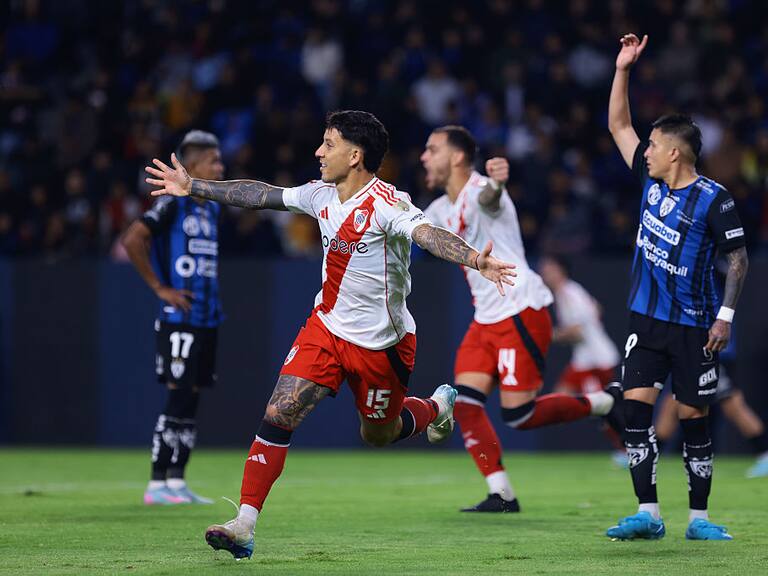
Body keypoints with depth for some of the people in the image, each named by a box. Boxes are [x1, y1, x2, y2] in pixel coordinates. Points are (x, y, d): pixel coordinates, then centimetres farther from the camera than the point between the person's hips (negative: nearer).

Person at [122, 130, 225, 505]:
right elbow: (132, 240, -18)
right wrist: (159, 288, -15)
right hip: (179, 320, -8)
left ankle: (176, 481, 12)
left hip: (206, 319, 8)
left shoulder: (211, 208, 15)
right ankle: (157, 485, -4)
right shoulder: (173, 203, -10)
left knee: (191, 403, 8)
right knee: (178, 400, -9)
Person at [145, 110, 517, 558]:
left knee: (378, 436, 15)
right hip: (326, 327, 5)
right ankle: (245, 525, -12)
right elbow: (262, 195, 11)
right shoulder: (321, 195, -2)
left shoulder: (386, 203, -23)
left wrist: (475, 260, -60)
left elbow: (428, 233, -40)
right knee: (280, 413, -12)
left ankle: (436, 407, 49)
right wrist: (193, 187, 18)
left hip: (382, 344, -5)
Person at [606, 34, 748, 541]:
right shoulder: (652, 180, 6)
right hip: (647, 321, 5)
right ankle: (648, 514, -4)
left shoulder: (713, 199, -11)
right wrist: (623, 70, 9)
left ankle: (699, 518, 11)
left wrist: (726, 315, -14)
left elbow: (739, 258, -8)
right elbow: (618, 126, 15)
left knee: (694, 418, 2)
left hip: (694, 327, -5)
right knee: (637, 409, -6)